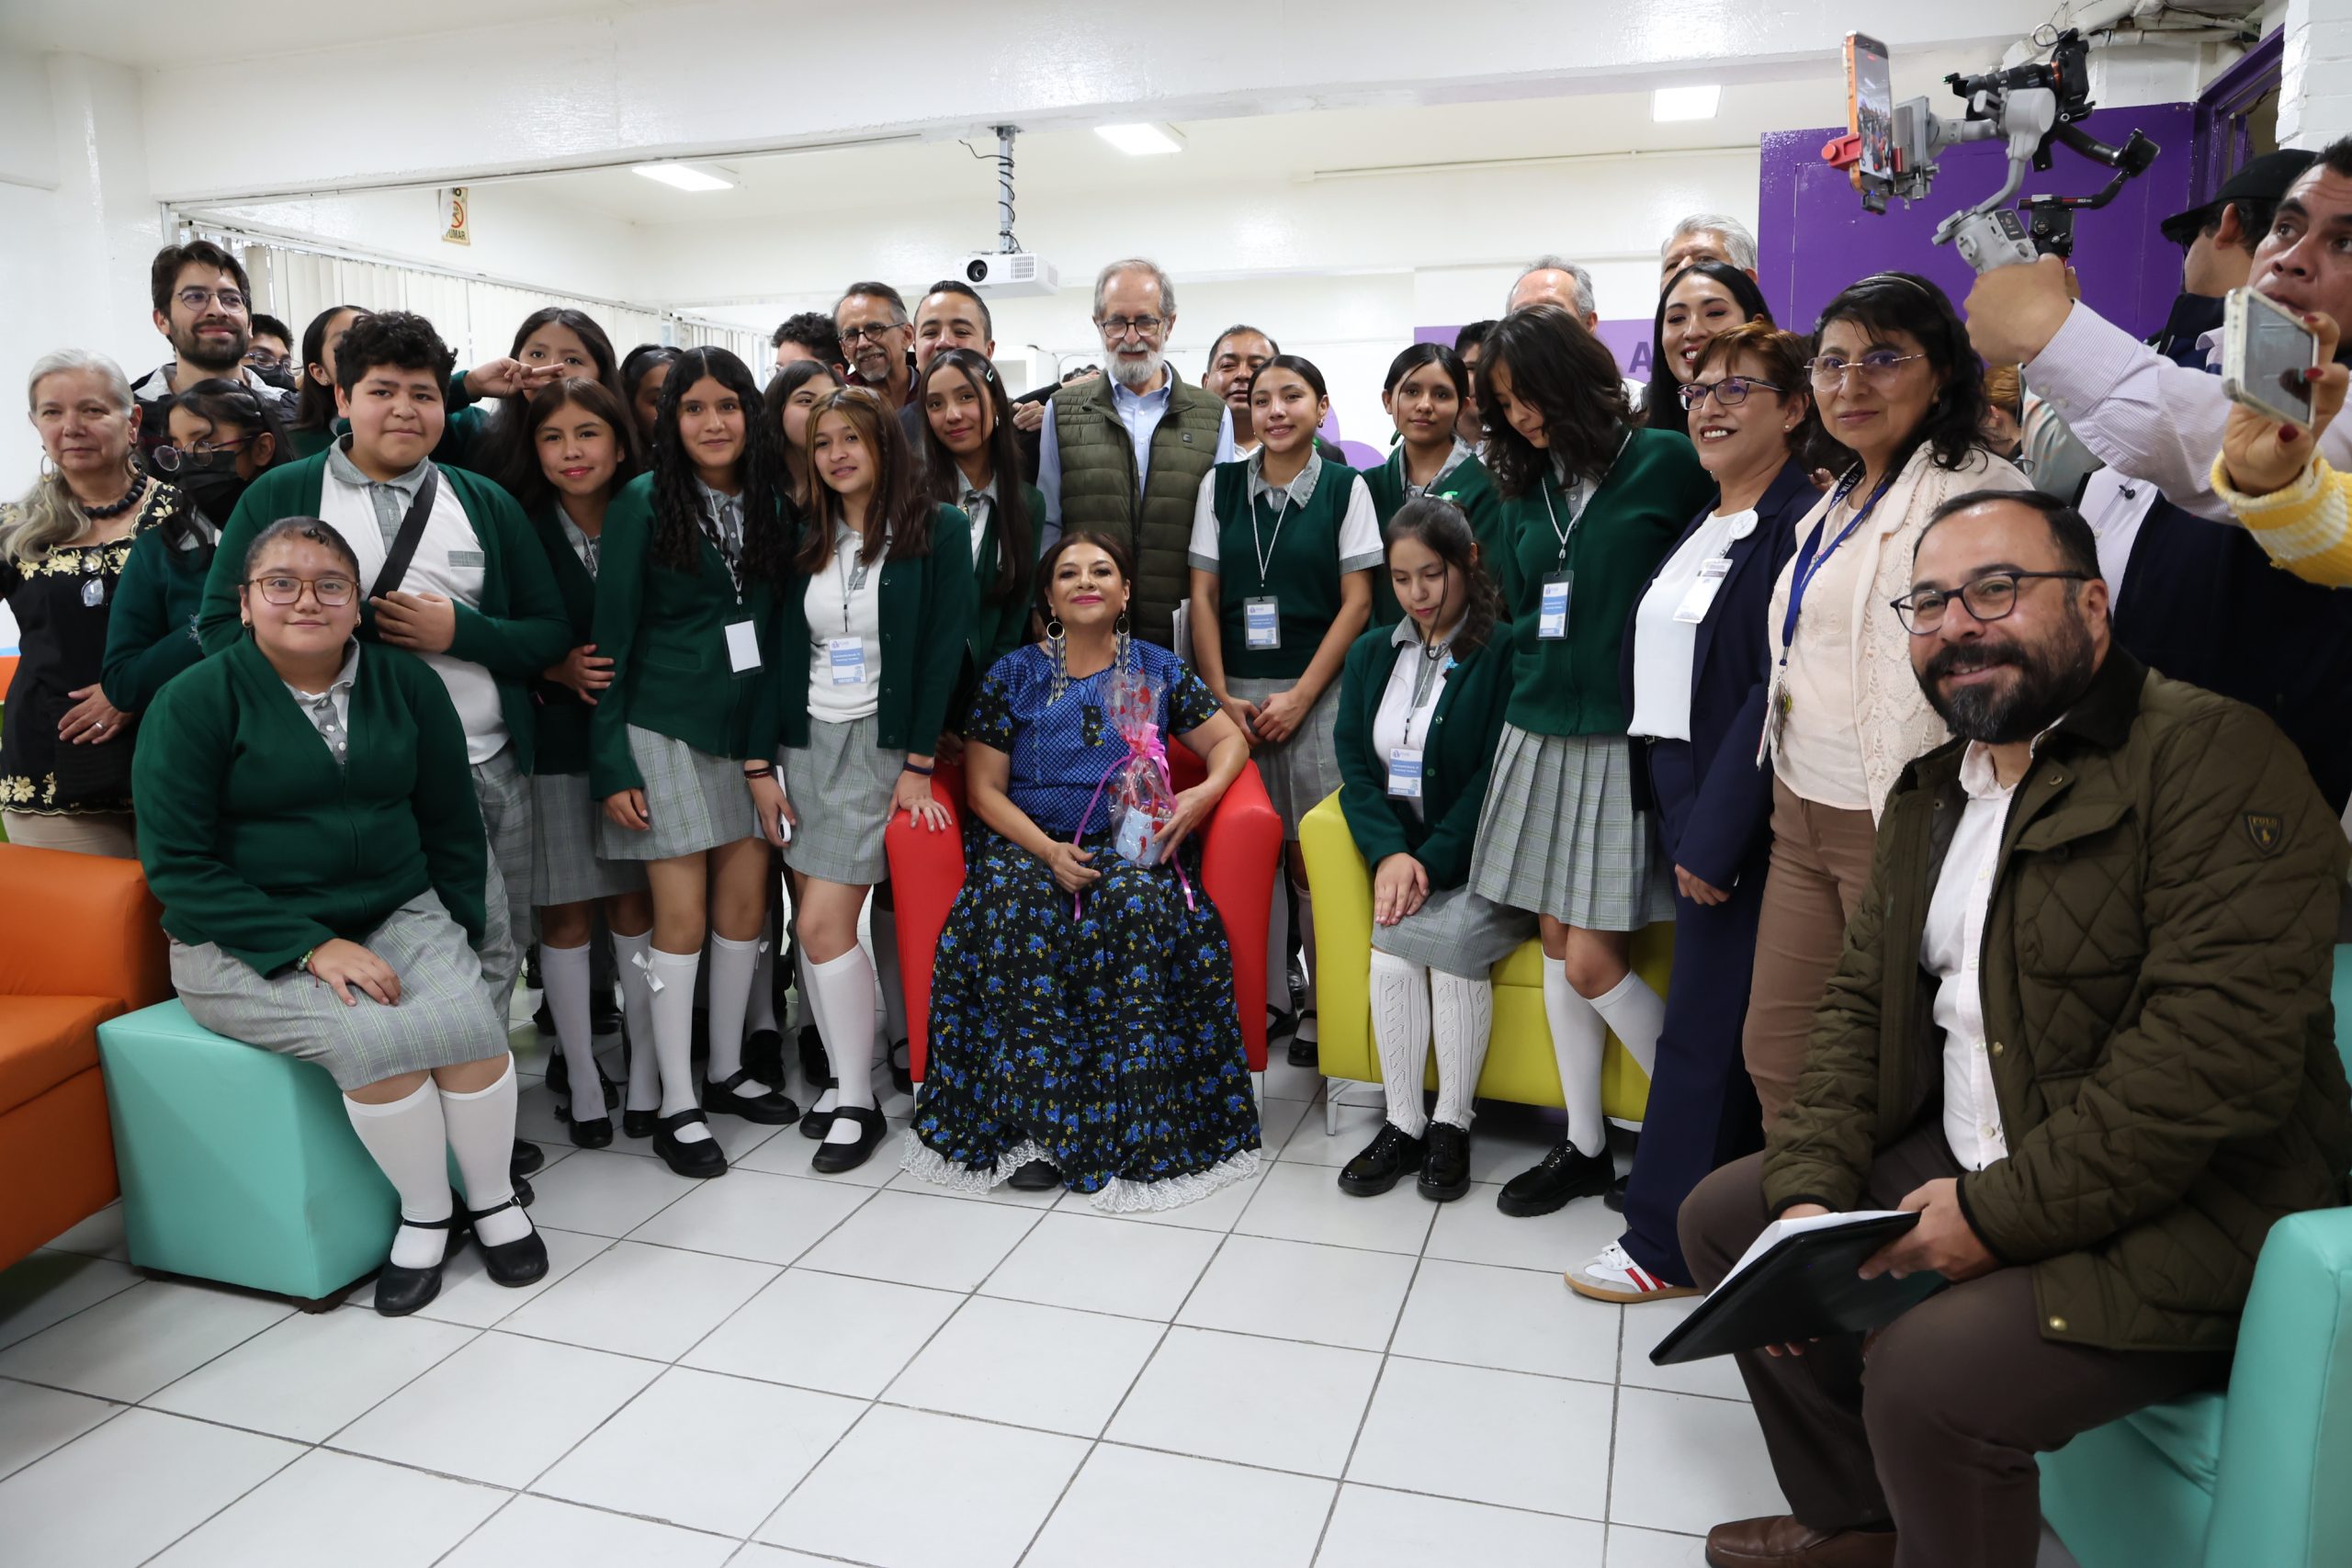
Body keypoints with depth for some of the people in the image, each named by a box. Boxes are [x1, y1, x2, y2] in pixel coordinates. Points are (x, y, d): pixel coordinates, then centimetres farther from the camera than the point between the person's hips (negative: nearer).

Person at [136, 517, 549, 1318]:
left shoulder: (406, 683, 5)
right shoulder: (195, 701, -5)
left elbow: (452, 827, 12)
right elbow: (176, 863, -9)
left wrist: (457, 939, 1)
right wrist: (312, 947, -19)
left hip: (398, 914, 3)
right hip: (246, 942, -3)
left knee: (468, 1016, -26)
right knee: (374, 1035, -30)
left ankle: (493, 1201, -3)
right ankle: (424, 1217, -7)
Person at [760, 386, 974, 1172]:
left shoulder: (938, 528, -3)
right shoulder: (805, 540, 10)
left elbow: (945, 649, -8)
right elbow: (780, 654, 8)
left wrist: (920, 763, -12)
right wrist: (762, 765, 2)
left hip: (883, 744, -5)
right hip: (806, 742, 5)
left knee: (824, 924, -11)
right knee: (815, 925, 3)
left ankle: (859, 1102, 2)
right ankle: (844, 1077, 18)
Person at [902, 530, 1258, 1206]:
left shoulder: (1158, 669, 12)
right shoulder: (1013, 675, 9)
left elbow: (1229, 739, 13)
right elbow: (984, 788, 3)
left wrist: (1207, 791, -11)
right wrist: (1047, 850, -13)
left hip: (1133, 846, 0)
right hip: (1029, 845, 0)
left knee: (1139, 906, -33)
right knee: (1018, 916, -33)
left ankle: (1132, 1123, -25)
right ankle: (1032, 1121, -25)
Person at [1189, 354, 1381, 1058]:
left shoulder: (1345, 487, 2)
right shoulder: (1220, 485, 8)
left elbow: (1356, 601, -2)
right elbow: (1204, 596, 7)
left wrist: (1300, 696, -8)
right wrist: (1220, 697, -2)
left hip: (1317, 690, -2)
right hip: (1236, 690, 2)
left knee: (1313, 853, -5)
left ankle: (1326, 1007, 8)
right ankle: (1263, 997, 17)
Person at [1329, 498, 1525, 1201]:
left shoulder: (1504, 652, -6)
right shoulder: (1371, 654, 13)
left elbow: (1496, 779, -11)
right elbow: (1354, 765, 5)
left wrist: (1432, 862, -17)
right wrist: (1390, 853, -11)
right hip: (1404, 856, 4)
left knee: (1450, 942, -29)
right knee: (1391, 960, -22)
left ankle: (1451, 1126, -10)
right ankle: (1403, 1124, -5)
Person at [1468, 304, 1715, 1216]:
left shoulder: (1668, 464, -5)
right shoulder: (1525, 489, 13)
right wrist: (1530, 690, 9)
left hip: (1626, 742, -6)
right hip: (1540, 738, 6)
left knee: (1593, 961, -6)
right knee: (1557, 946, 9)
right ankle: (1585, 1146, 23)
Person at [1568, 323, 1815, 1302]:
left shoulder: (1799, 524, -12)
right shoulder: (1700, 529, 15)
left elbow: (1776, 692, -18)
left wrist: (1714, 836, -17)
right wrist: (1678, 820, 10)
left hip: (1738, 821, -8)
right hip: (1683, 807, 8)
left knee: (1704, 1029, 1)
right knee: (1715, 1024, 14)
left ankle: (1664, 1246, 13)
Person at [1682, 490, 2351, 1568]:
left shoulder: (2212, 754, -15)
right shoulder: (1930, 794, 12)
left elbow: (2222, 1045, -25)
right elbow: (1859, 1004, 9)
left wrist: (2001, 1213, -23)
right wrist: (1810, 1192, -5)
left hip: (2182, 1209, -8)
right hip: (1959, 1163, 9)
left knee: (1929, 1375, -29)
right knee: (1723, 1214, 8)